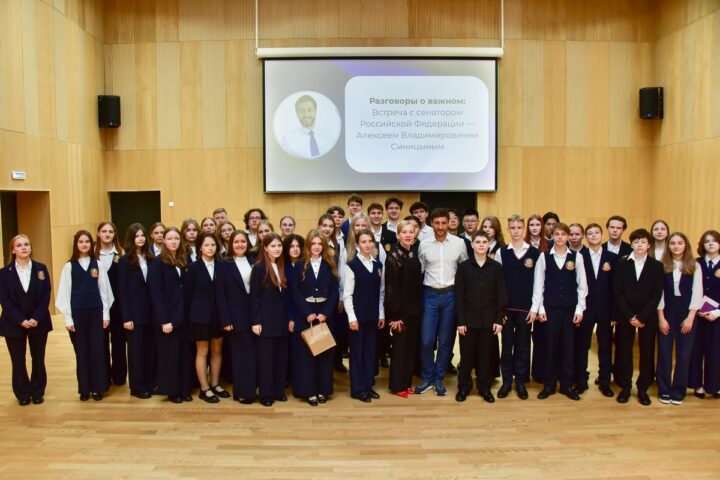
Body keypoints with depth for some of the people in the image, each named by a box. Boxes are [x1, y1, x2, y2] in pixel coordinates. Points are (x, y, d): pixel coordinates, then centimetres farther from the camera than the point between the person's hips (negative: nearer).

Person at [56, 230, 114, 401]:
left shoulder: (97, 265, 4)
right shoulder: (69, 266, 0)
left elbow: (104, 289, 5)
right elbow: (65, 292, 0)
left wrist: (106, 313, 1)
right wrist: (68, 318, -4)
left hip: (96, 312, 1)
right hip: (77, 313, -1)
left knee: (98, 351, 3)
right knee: (81, 352, 6)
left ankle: (98, 388, 14)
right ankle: (84, 389, 17)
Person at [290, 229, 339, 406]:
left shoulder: (329, 265, 5)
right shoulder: (300, 265, 2)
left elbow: (335, 291, 0)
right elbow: (295, 291, -4)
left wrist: (325, 313, -12)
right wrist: (307, 313, -14)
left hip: (326, 314, 1)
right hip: (305, 314, -1)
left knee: (325, 352, 6)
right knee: (306, 352, 1)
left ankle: (323, 389, 15)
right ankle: (309, 391, 9)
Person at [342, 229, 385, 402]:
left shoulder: (378, 265, 7)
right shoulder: (351, 265, -8)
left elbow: (381, 292, 10)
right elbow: (347, 294, -9)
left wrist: (382, 314, 6)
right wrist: (352, 317, -14)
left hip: (373, 315, 5)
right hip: (358, 315, -5)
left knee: (370, 350, 10)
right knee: (357, 351, 4)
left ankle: (368, 385, 21)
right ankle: (357, 388, 12)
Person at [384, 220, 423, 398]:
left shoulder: (414, 254, 8)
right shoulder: (394, 256, -12)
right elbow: (391, 287, -15)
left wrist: (419, 307, 9)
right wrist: (394, 315, -17)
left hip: (414, 309, 7)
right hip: (400, 310, -7)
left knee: (412, 346, 12)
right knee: (399, 347, 3)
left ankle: (407, 382, 23)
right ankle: (397, 385, 15)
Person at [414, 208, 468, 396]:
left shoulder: (459, 243, -2)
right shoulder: (424, 244, 0)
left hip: (451, 295, 0)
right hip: (430, 295, 0)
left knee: (446, 340, 7)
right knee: (426, 340, -2)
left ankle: (438, 378, 22)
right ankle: (427, 378, 17)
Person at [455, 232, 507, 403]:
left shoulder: (496, 267, 1)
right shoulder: (463, 267, -1)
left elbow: (501, 295, 2)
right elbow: (459, 296, -2)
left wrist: (499, 319, -3)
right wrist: (460, 321, -6)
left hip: (489, 319, 1)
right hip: (469, 319, -1)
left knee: (486, 355, 8)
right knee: (466, 355, 6)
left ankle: (485, 387, 22)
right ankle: (463, 387, 20)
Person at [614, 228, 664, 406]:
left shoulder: (656, 265, 2)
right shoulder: (622, 263, 2)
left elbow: (656, 294, -4)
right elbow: (618, 292, -2)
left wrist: (642, 317, -12)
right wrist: (630, 316, -10)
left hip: (648, 316, 0)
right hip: (625, 316, 0)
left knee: (647, 353, 6)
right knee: (624, 352, 3)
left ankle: (643, 389, 18)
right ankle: (625, 387, 16)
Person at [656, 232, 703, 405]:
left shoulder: (694, 266, 1)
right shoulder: (662, 266, 1)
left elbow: (697, 293, -2)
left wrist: (690, 317, -9)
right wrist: (661, 318, -5)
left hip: (686, 314, 0)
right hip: (666, 313, 0)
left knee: (683, 354, 4)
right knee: (664, 353, 3)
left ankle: (678, 391, 17)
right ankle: (664, 390, 15)